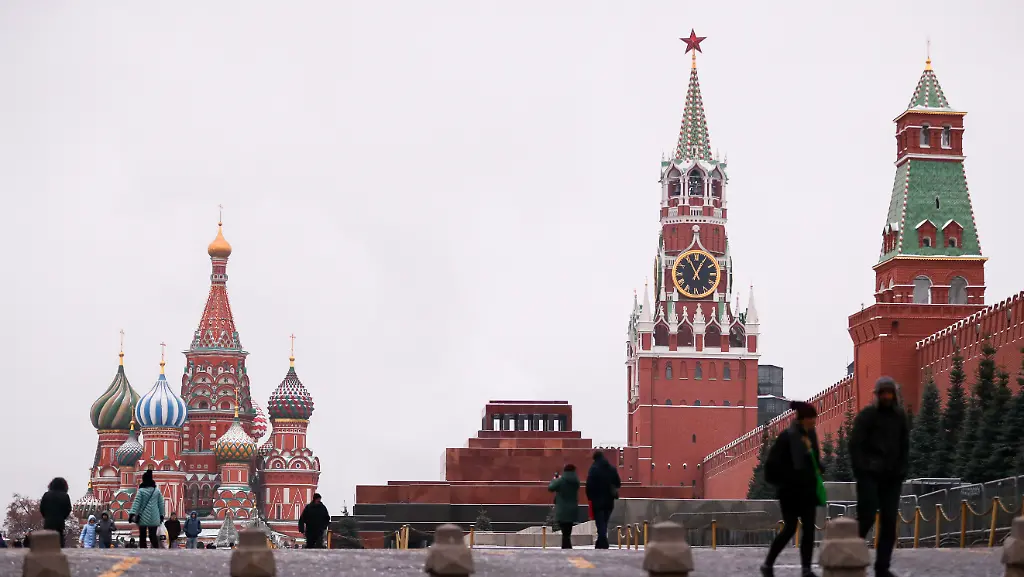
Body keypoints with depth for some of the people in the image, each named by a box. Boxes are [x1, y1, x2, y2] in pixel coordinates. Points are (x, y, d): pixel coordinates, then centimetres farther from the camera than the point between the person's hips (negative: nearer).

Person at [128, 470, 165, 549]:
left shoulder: (141, 491, -6)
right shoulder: (157, 491, 5)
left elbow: (136, 503, -11)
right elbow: (161, 504, 10)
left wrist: (132, 514, -14)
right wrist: (161, 515, 19)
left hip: (143, 518, -2)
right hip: (154, 518, 2)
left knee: (142, 536, 6)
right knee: (153, 536, 4)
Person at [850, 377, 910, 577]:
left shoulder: (900, 417, 13)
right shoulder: (866, 415, -1)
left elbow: (905, 446, 16)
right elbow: (855, 445, -6)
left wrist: (902, 470, 4)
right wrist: (861, 470, -13)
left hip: (892, 477, 5)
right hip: (870, 475, -5)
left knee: (889, 522, 0)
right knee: (866, 517, -13)